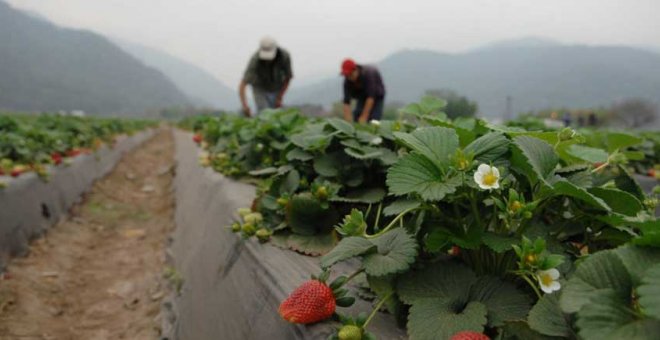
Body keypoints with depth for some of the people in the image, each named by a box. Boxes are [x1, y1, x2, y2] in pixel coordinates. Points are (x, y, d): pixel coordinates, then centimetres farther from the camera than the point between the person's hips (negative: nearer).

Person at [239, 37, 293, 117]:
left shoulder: (284, 56, -29)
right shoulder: (255, 60, -34)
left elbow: (288, 77, -12)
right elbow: (243, 84, -37)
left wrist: (280, 98, -14)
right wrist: (244, 105, -50)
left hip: (277, 88, 2)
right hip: (260, 88, -2)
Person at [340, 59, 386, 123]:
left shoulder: (367, 74, -37)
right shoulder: (348, 81, -24)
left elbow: (370, 97, -38)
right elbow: (346, 101, -27)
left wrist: (364, 117, -39)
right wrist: (348, 120, -37)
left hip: (376, 97, -4)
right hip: (362, 97, 4)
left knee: (373, 120, -18)